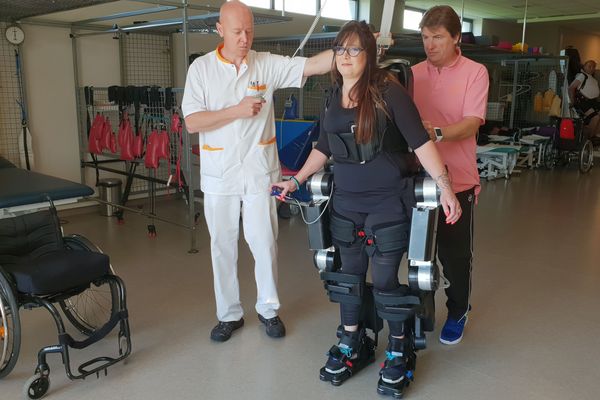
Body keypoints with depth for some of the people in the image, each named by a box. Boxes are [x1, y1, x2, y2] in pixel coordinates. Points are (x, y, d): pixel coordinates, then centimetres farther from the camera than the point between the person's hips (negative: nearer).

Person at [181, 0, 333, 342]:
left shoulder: (268, 64, -1)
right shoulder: (201, 68, -1)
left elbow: (314, 65, -12)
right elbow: (192, 122, -8)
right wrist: (237, 111, -16)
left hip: (259, 171, 0)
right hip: (219, 174, 0)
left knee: (265, 243, 7)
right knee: (223, 246, 10)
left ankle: (269, 309, 27)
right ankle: (229, 314, 26)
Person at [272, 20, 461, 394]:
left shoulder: (388, 90, -11)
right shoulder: (333, 96, 7)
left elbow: (421, 142, -14)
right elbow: (324, 148, 18)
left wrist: (445, 188, -20)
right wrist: (297, 181, 19)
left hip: (390, 200, -5)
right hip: (346, 201, 5)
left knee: (385, 278, 2)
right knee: (350, 274, 13)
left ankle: (400, 348, 27)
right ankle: (352, 345, 33)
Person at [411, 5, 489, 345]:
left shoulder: (475, 72, -6)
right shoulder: (414, 73, 4)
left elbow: (472, 124, -17)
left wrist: (436, 133, -34)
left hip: (457, 180, -3)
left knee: (455, 253, 10)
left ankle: (458, 312, 32)